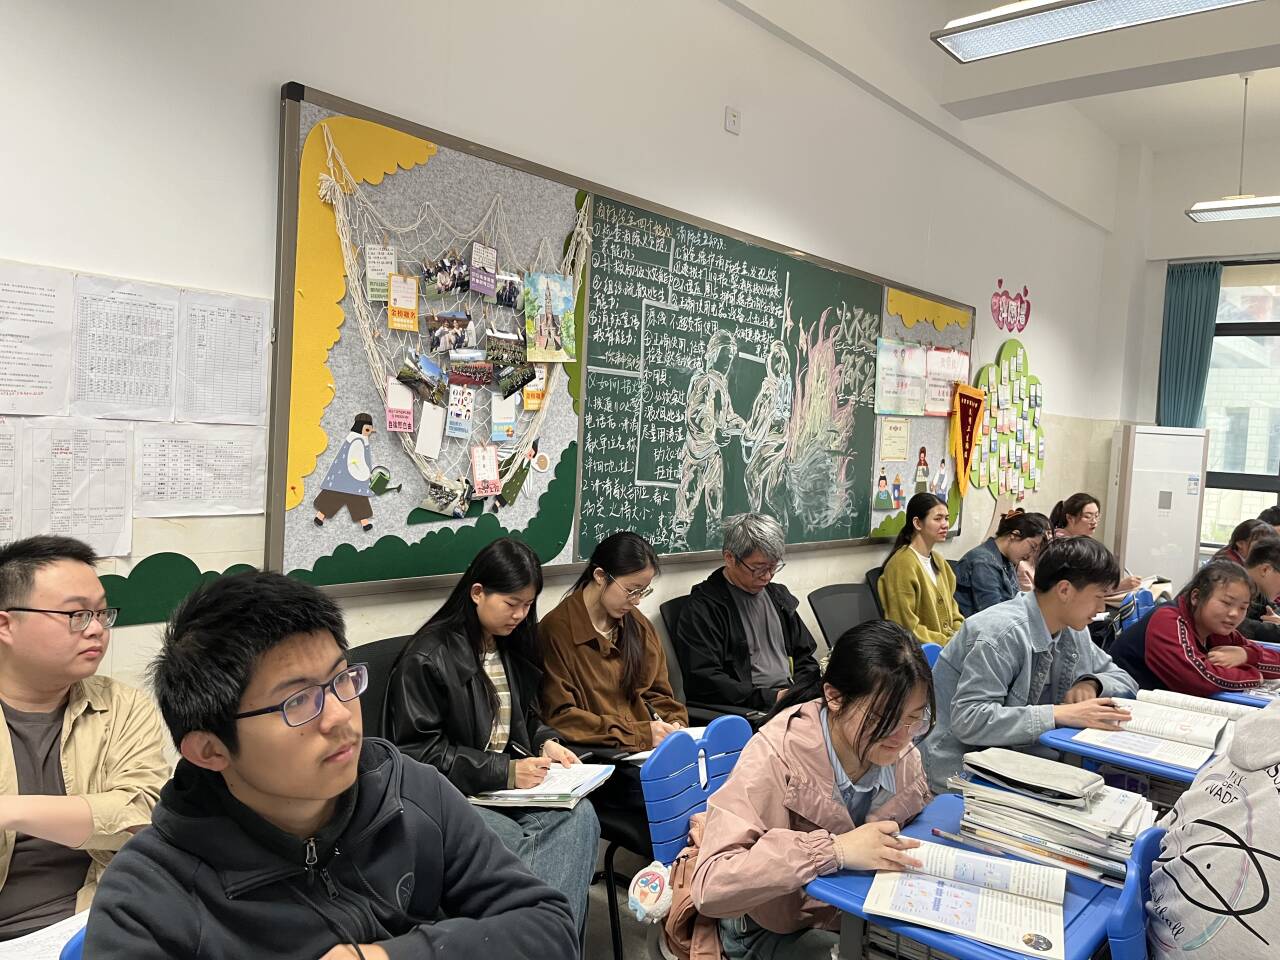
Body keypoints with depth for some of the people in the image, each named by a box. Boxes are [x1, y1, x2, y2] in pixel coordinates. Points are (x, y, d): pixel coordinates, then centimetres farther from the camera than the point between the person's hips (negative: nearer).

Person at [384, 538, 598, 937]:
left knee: (580, 815, -27)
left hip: (512, 781, 6)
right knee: (521, 848, -34)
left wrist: (546, 742, 3)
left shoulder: (513, 647, 13)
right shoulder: (428, 656, -10)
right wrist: (504, 771, -19)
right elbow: (417, 751, -13)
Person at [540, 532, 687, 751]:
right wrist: (640, 733, -17)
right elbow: (558, 717, -13)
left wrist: (675, 724, -5)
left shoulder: (639, 625, 13)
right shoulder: (556, 630, -10)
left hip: (648, 748, 6)